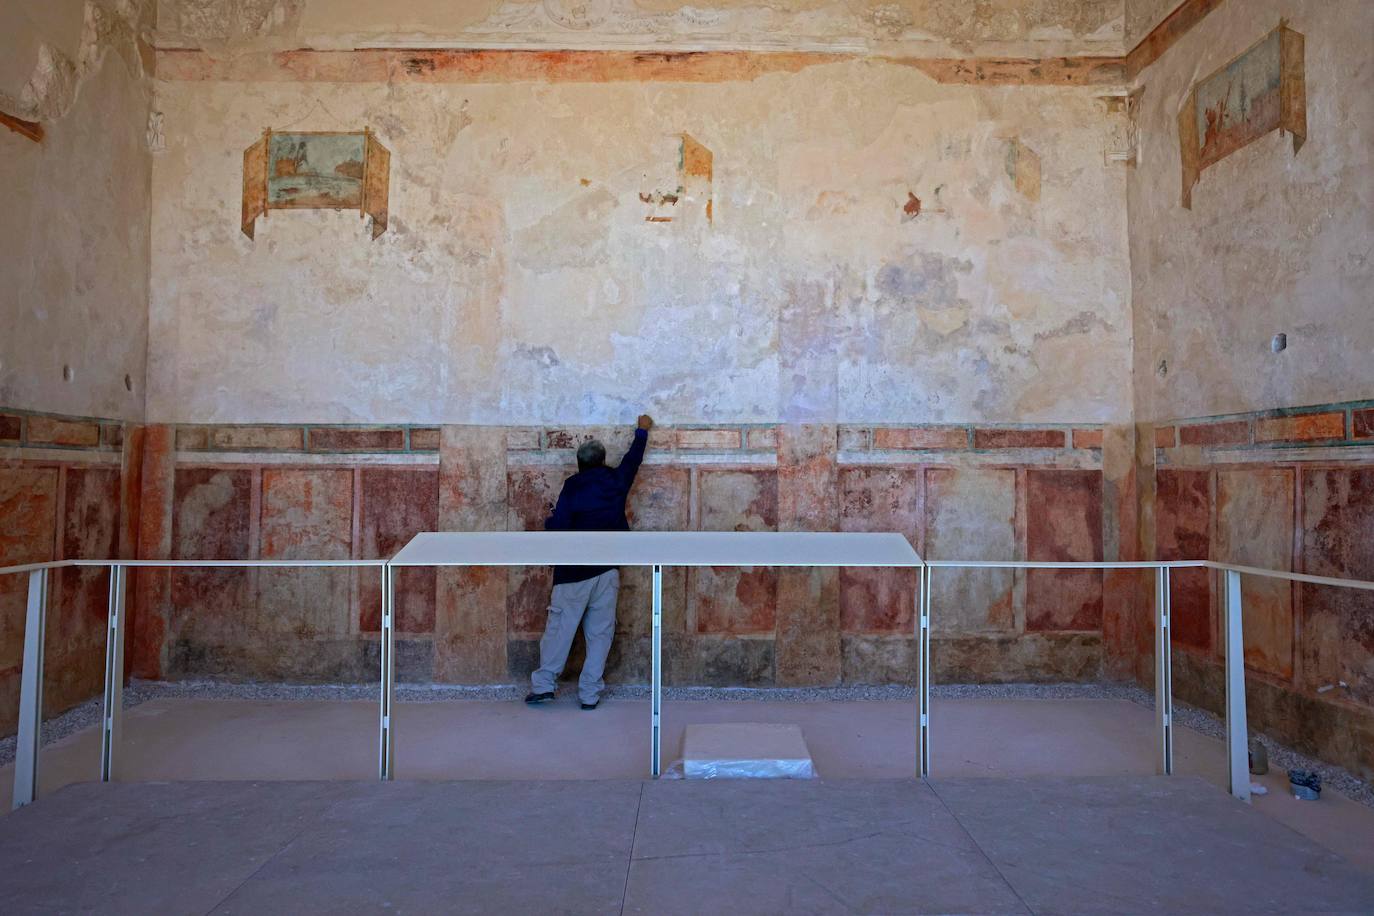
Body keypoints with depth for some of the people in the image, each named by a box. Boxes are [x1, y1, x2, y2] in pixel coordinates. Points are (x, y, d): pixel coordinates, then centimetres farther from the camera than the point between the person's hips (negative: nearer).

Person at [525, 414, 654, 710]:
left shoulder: (572, 486, -6)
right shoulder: (615, 481, 4)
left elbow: (558, 526, -12)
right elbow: (633, 460, 24)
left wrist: (549, 521, 12)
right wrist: (642, 431, 39)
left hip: (575, 571, -3)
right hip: (608, 570, 3)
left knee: (560, 627, 5)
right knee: (600, 632, 5)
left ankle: (543, 684, 6)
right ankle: (590, 694, 7)